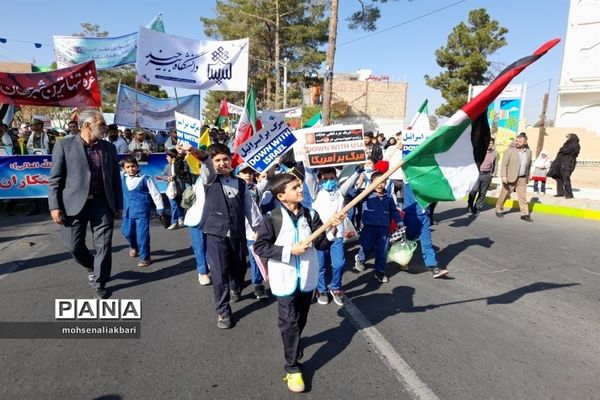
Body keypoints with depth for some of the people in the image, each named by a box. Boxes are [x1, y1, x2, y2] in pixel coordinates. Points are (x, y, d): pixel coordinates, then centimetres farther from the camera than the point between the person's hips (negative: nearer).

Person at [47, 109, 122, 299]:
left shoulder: (109, 148, 7)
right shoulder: (64, 145, -2)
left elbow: (115, 179, 10)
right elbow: (55, 178, -2)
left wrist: (118, 205, 9)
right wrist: (55, 206, -8)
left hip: (102, 203, 2)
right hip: (74, 204, -2)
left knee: (103, 245, 2)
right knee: (75, 245, 5)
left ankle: (99, 283, 18)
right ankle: (91, 267, 35)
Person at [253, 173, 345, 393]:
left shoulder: (310, 215, -3)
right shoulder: (272, 218, -14)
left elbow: (322, 244, -2)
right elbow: (259, 247, -13)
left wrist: (332, 228, -20)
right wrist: (288, 250, -19)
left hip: (307, 277, 4)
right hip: (285, 279, -4)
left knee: (301, 320, 19)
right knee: (289, 322, 1)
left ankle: (292, 346, 47)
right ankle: (292, 368, 15)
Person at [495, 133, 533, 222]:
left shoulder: (528, 151, 9)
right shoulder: (509, 150, -7)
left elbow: (529, 165, 19)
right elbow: (504, 164, -11)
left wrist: (527, 176, 18)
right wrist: (503, 176, -20)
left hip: (522, 179, 4)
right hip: (510, 178, -4)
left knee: (523, 197, 2)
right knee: (503, 195, 7)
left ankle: (525, 214, 6)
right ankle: (498, 210, 22)